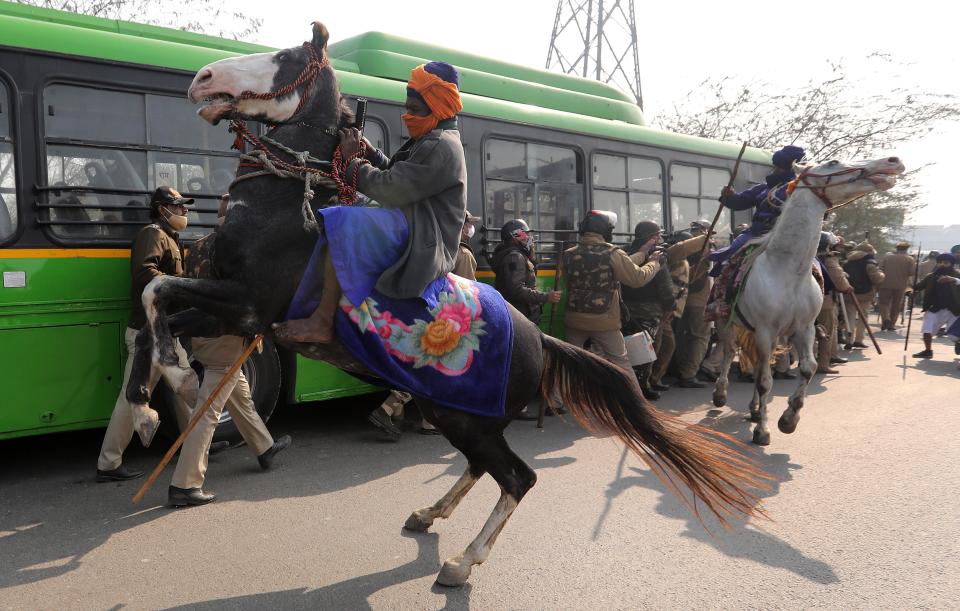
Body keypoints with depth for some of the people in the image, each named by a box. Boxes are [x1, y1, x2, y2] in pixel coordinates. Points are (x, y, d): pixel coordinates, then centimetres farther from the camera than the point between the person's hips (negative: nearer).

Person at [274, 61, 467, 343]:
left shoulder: (441, 147, -14)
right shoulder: (429, 142, 20)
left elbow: (391, 190, -21)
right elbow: (397, 175, 24)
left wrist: (354, 161, -8)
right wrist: (370, 152, 7)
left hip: (423, 245, -12)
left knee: (343, 221, -30)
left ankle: (322, 322, -31)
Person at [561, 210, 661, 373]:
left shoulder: (568, 255, 2)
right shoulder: (612, 254, -13)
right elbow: (638, 278, -7)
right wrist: (654, 262, 13)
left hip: (575, 321, 3)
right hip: (604, 322, -3)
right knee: (621, 366, 9)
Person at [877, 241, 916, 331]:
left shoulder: (886, 256, 3)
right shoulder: (910, 259, 1)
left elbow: (880, 269, -1)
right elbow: (912, 273, -7)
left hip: (885, 284, 0)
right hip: (900, 285, 0)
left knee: (884, 302, 8)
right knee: (896, 305, 12)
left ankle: (885, 319, -16)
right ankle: (892, 324, 13)